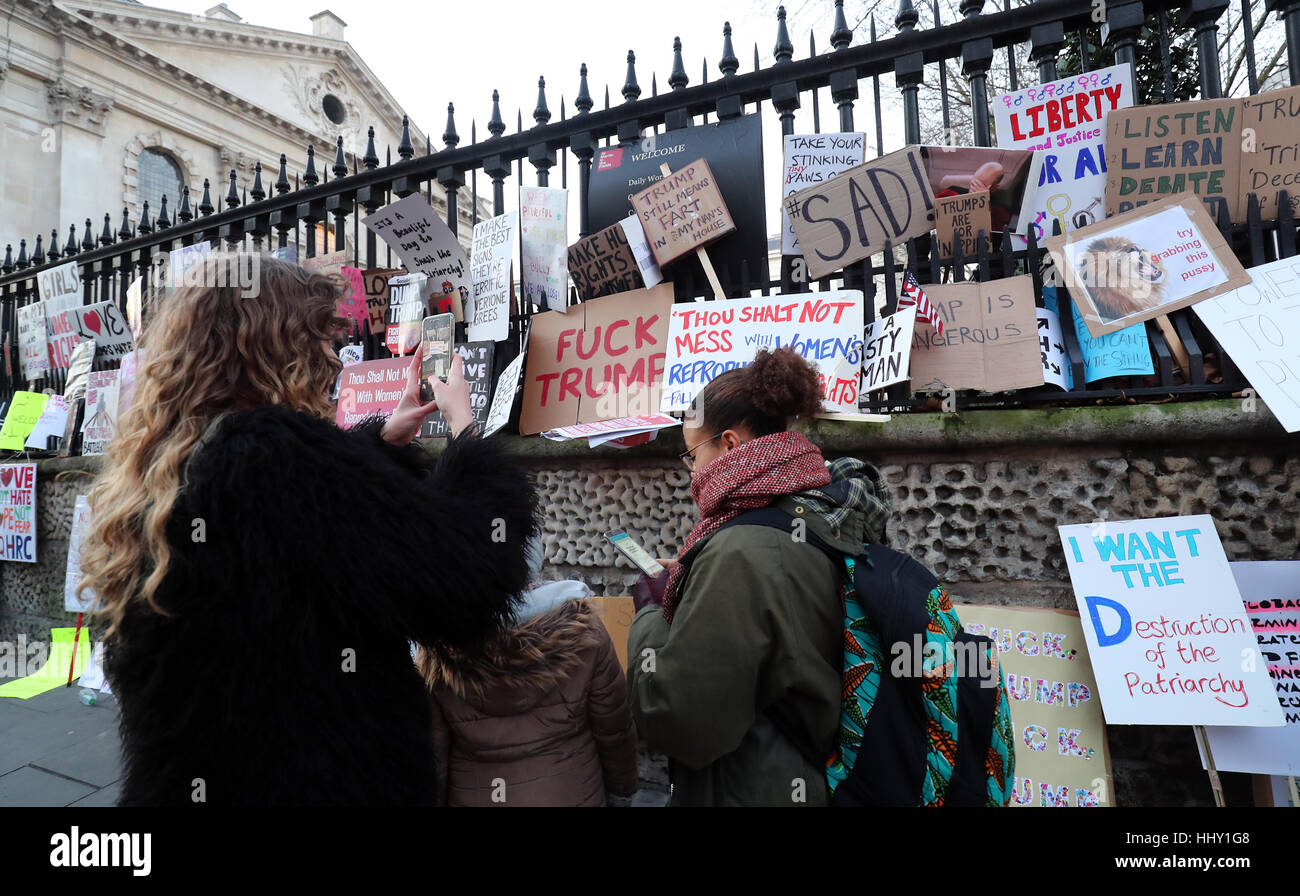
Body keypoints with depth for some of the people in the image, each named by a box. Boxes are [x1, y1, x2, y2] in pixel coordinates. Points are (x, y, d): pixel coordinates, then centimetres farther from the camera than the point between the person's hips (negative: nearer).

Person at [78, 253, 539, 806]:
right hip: (321, 783, -8)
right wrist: (463, 425, -14)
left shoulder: (142, 480, 1)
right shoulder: (280, 451, -27)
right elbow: (466, 587, -27)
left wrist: (385, 439, 18)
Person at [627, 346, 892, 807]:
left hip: (752, 790, -8)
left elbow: (676, 724, -25)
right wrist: (687, 586, 5)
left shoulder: (742, 550, -28)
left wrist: (652, 613, -11)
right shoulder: (830, 519, -1)